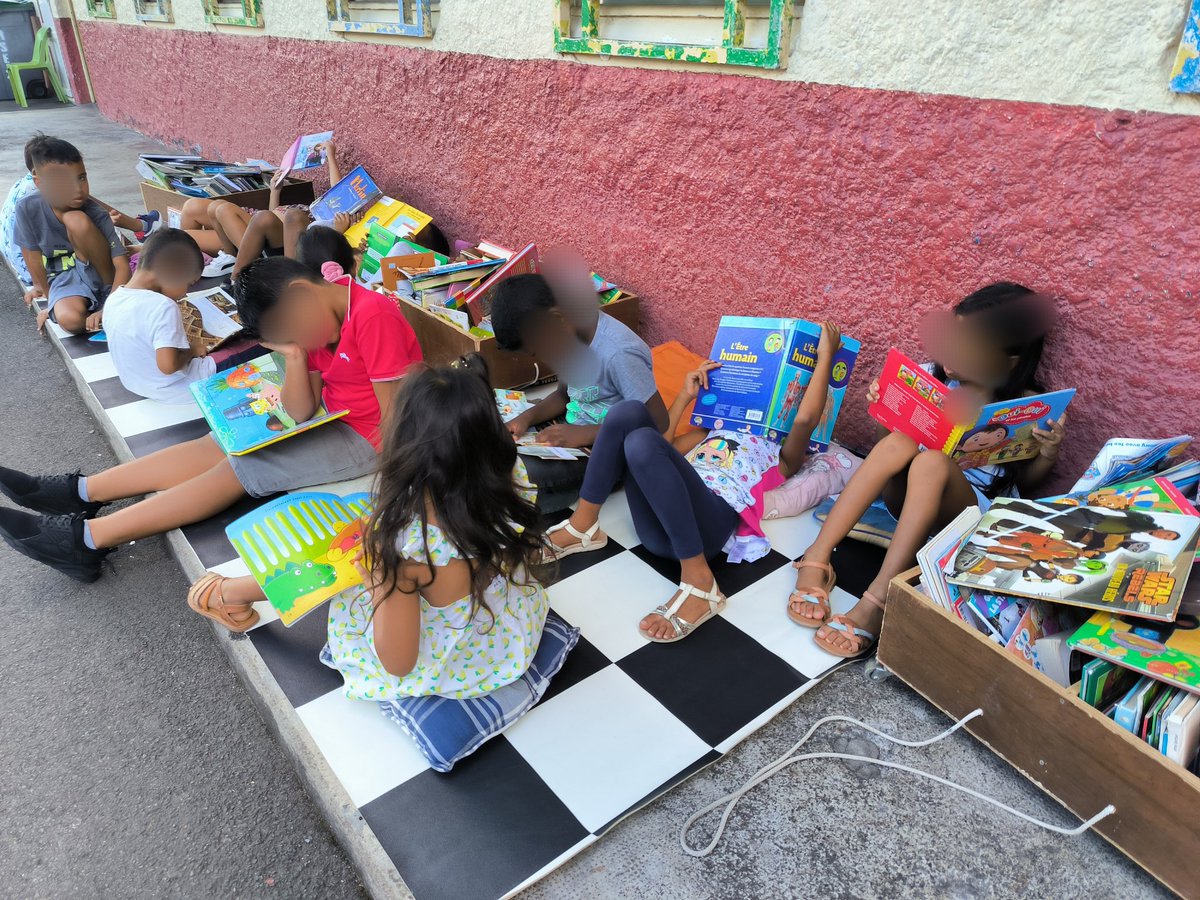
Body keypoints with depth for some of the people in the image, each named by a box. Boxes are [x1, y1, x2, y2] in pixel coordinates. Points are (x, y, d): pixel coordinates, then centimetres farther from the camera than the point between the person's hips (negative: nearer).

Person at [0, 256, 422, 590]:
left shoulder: (374, 317, -26)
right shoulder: (323, 322, 4)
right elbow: (300, 413, -1)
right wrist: (295, 355, -15)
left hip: (366, 439, -9)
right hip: (331, 420, 9)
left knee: (237, 468, -13)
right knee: (217, 445, 2)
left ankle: (87, 540, -5)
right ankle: (81, 494, 10)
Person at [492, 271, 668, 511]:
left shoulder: (619, 354, -28)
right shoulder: (571, 337, -4)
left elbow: (658, 423, -24)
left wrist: (584, 435, -27)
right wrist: (528, 416, -8)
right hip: (577, 428, 8)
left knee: (528, 473, -27)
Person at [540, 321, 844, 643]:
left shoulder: (784, 455, 22)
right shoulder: (717, 430, 38)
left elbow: (806, 419, 2)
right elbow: (664, 446, 31)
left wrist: (825, 355, 8)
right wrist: (686, 395, 29)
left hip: (710, 519, -5)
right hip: (656, 521, 5)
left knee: (642, 441, -33)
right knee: (628, 412, -14)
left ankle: (699, 582, -28)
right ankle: (582, 526, -10)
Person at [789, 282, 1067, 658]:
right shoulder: (937, 375, 2)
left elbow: (1022, 479, 4)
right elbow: (899, 426, 9)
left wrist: (1048, 455, -16)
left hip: (967, 509, -2)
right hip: (907, 496, 3)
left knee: (933, 460, -36)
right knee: (898, 443, -31)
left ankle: (877, 598, -45)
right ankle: (816, 559, -37)